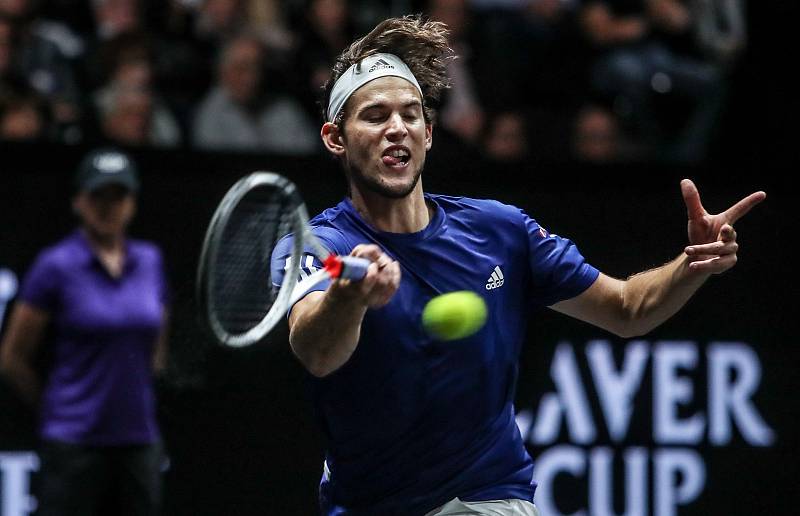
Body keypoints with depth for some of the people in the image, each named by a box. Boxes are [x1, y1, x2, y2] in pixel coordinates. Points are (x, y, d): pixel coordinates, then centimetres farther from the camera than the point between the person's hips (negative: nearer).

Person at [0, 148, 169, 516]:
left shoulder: (149, 261, 9)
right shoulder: (56, 266, -5)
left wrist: (131, 399, 14)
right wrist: (53, 406, 5)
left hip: (138, 440, 5)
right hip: (75, 441, -5)